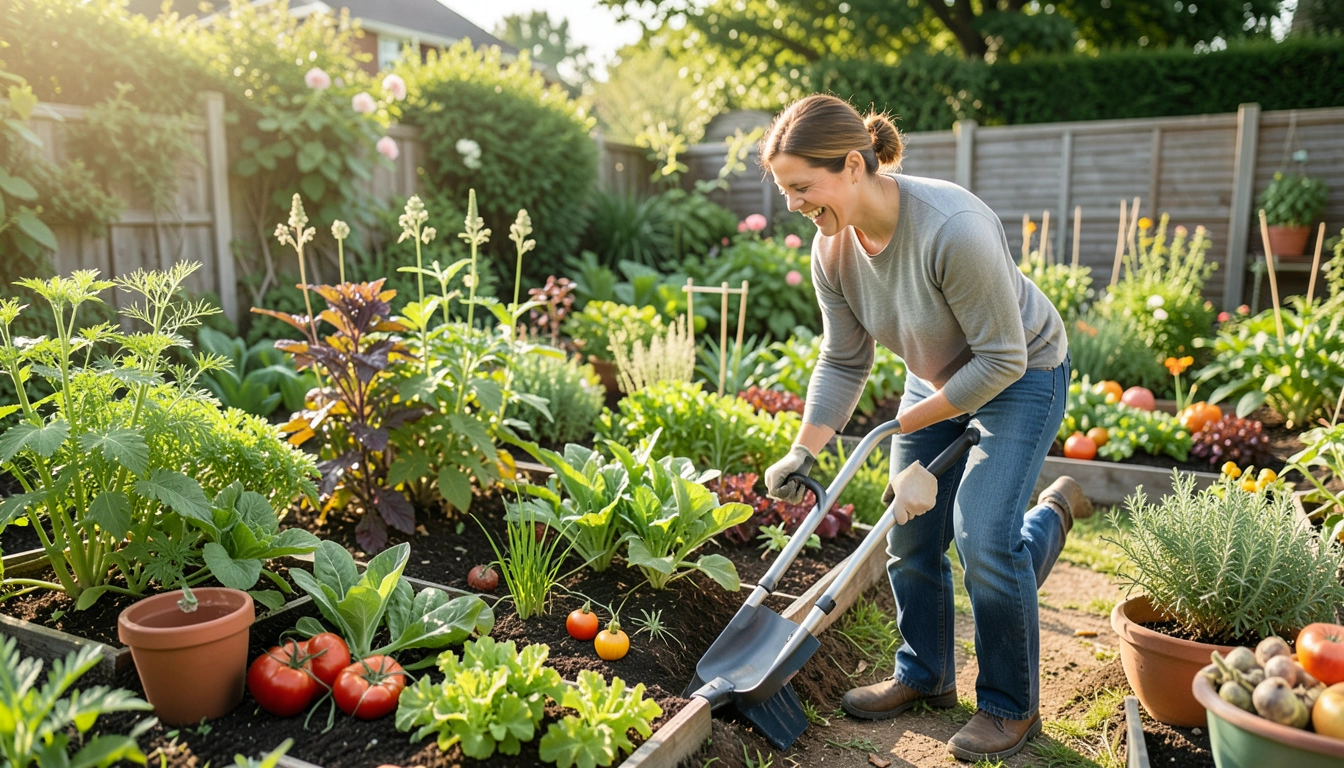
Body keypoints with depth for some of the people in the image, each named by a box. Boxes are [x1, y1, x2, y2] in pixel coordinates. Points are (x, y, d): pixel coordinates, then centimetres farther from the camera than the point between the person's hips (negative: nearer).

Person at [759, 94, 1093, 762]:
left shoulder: (954, 227, -36)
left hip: (1020, 377, -6)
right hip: (936, 377, 7)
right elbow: (842, 363, -5)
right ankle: (924, 676, 30)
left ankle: (1010, 706, 12)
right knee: (910, 534, 7)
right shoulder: (832, 247, -14)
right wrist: (803, 452, -14)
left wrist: (912, 420, -19)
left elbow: (1001, 358, -28)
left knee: (983, 538, -13)